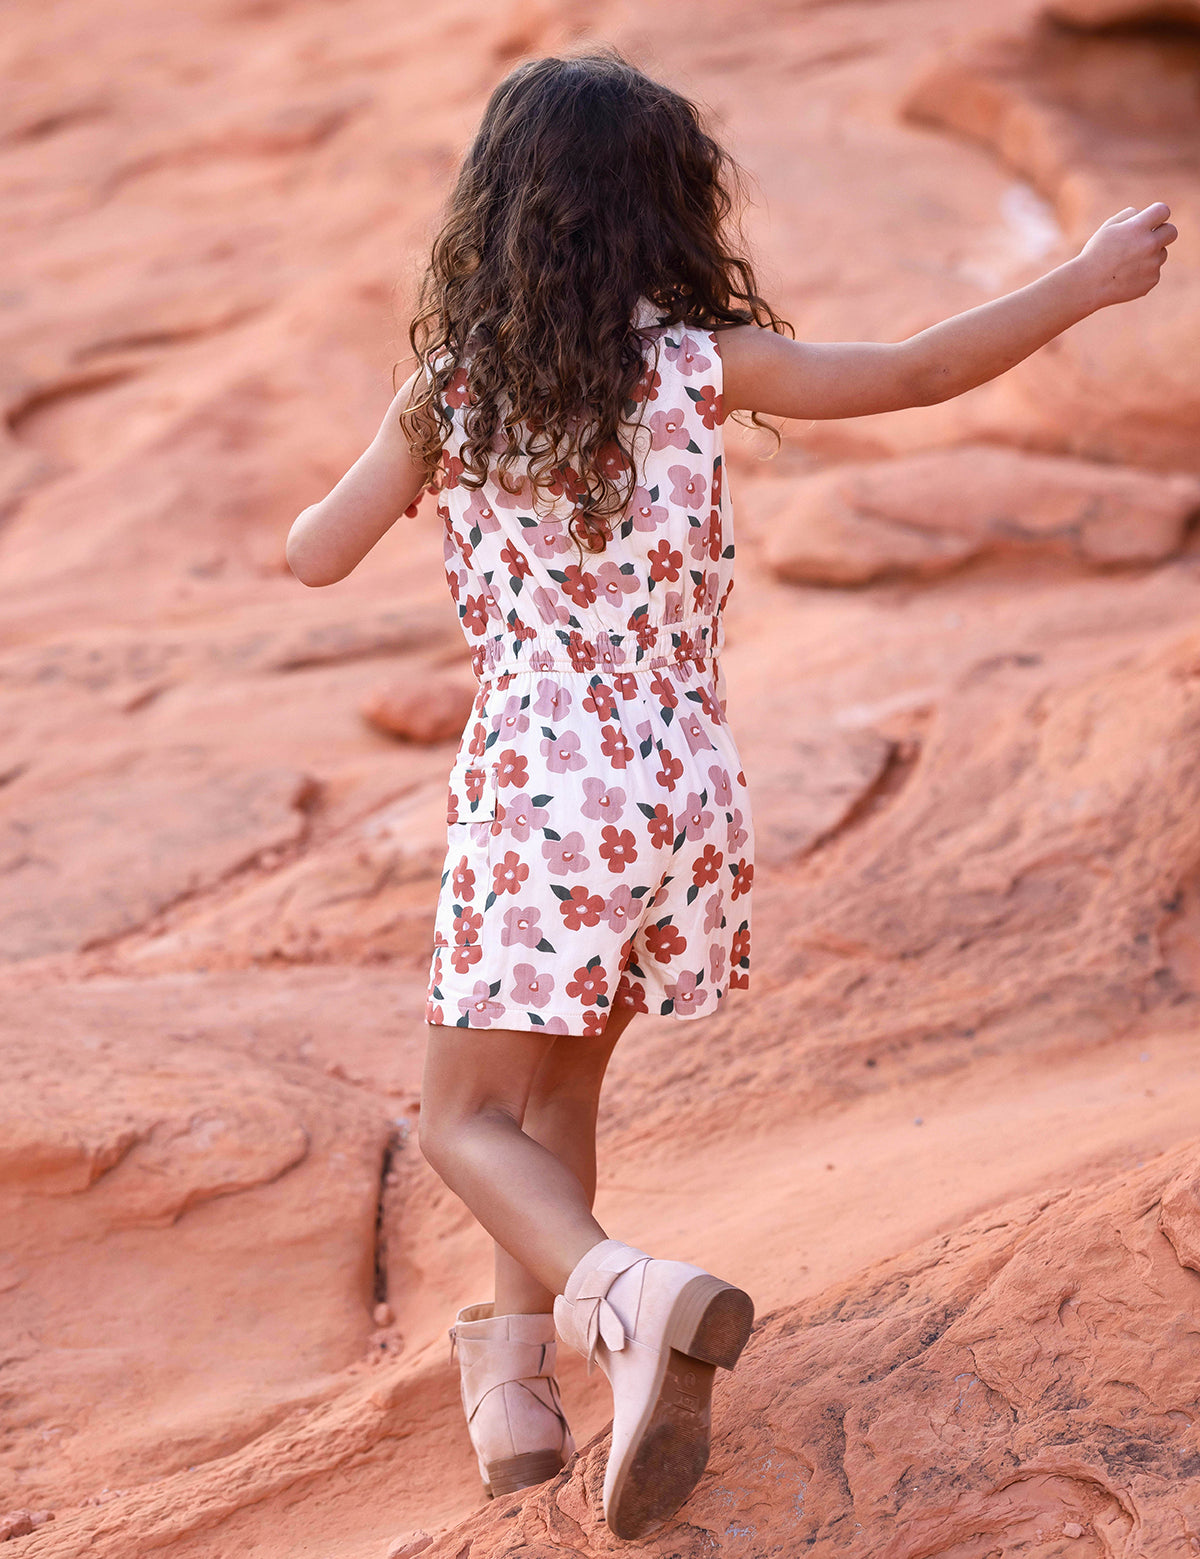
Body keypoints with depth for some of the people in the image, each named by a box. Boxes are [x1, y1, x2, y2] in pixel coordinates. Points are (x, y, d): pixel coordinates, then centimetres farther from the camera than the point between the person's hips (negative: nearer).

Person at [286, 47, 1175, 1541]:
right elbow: (918, 372, 1)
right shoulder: (697, 365, -4)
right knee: (557, 1087, 22)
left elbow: (316, 556, 7)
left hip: (530, 791, -2)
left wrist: (397, 466, 28)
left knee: (470, 1117, 5)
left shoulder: (450, 389, -2)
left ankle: (632, 1295, -22)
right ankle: (518, 1357, 30)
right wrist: (1088, 277, 13)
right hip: (684, 790, 2)